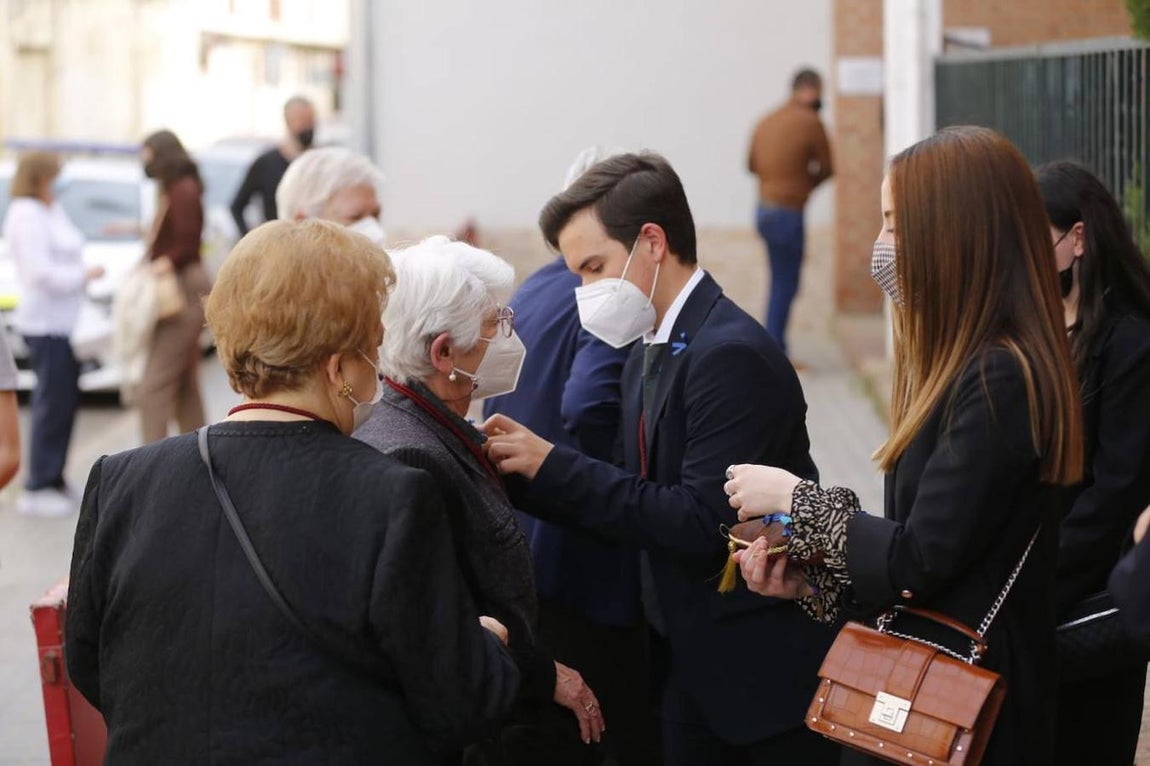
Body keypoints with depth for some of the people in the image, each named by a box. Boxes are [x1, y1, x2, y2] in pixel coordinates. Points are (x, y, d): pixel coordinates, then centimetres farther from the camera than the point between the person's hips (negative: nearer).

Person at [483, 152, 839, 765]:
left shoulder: (732, 354, -19)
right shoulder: (648, 357, 11)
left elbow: (702, 523, -25)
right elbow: (637, 503, 8)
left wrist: (553, 467, -21)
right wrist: (527, 473, -6)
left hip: (768, 672, -8)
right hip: (691, 665, 9)